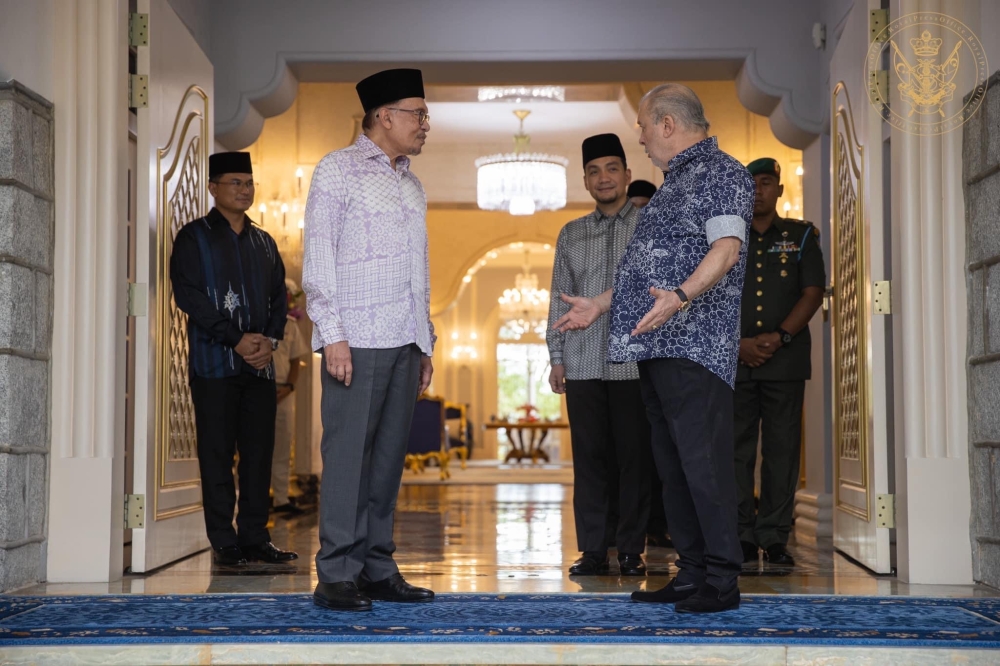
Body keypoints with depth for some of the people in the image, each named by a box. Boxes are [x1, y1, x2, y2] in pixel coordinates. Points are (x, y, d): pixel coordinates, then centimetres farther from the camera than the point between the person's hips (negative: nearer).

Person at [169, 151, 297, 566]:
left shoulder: (263, 243, 18)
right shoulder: (194, 237, 1)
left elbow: (279, 295, 15)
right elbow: (188, 295, -9)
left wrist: (270, 338, -5)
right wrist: (236, 340, -14)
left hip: (260, 363, 5)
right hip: (215, 362, -5)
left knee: (259, 451, 4)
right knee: (218, 454, -3)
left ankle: (255, 538, 10)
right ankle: (225, 543, 1)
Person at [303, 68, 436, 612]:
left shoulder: (412, 186, 22)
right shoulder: (338, 170, 1)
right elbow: (317, 259, -5)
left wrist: (426, 343, 18)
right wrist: (331, 334, -13)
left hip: (404, 342, 7)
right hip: (357, 339, -6)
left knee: (388, 455, 6)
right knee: (347, 454, -7)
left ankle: (377, 569, 12)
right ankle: (336, 576, -3)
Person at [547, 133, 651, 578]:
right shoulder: (571, 235, 15)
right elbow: (560, 300, 15)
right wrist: (556, 357, 8)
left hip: (635, 362, -2)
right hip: (583, 365, 3)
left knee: (634, 458, 0)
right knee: (589, 458, 3)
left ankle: (631, 551, 7)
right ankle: (592, 551, 8)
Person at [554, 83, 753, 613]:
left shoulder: (720, 173, -4)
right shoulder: (676, 182, 25)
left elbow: (727, 249, -19)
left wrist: (680, 297, -33)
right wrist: (601, 306, 30)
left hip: (695, 345, -10)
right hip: (656, 347, 10)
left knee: (702, 461, -11)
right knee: (673, 464, 10)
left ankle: (722, 580, -7)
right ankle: (691, 574, 15)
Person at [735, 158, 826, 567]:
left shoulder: (801, 237, 11)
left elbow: (812, 293, 3)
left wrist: (778, 337, -10)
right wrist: (739, 343, -8)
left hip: (785, 357, 0)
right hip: (733, 358, 1)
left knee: (782, 448, -1)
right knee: (735, 448, -1)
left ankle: (774, 537, 4)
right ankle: (741, 537, 4)